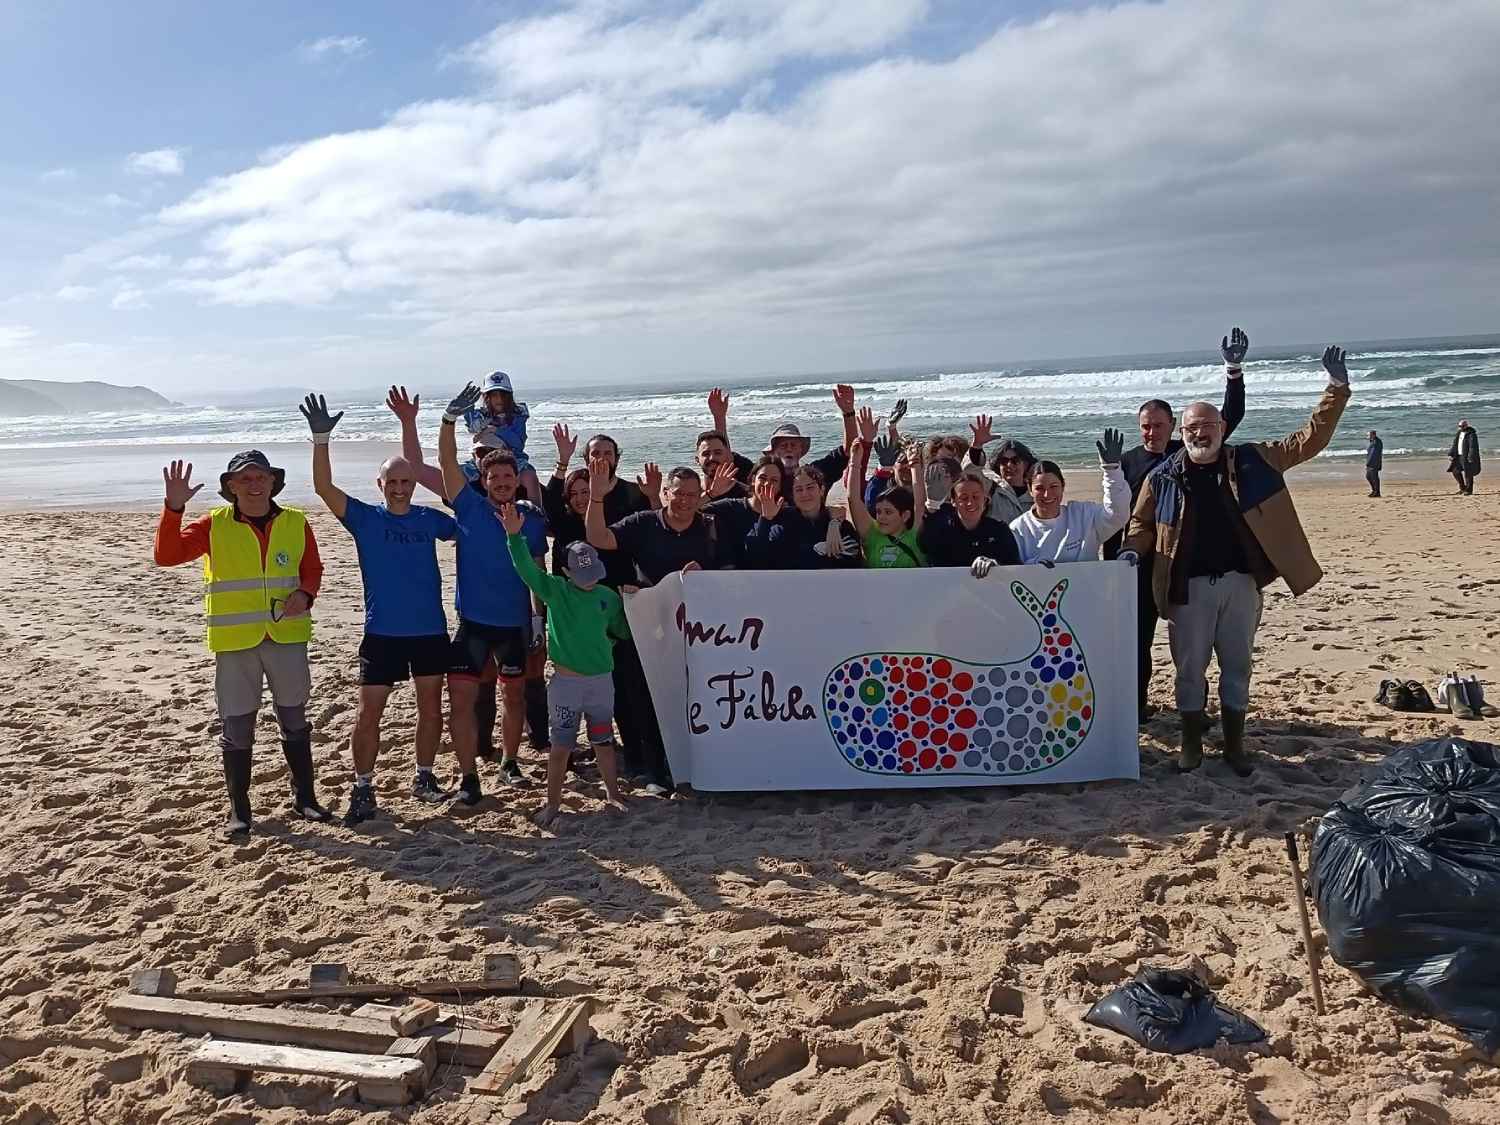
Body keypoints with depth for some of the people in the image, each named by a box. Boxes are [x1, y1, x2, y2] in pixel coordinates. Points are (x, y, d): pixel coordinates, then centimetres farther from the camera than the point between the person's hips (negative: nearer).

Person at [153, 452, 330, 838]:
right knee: (237, 727, 5)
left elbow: (313, 570, 11)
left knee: (295, 721, 13)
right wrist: (173, 507, -24)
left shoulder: (296, 523, 1)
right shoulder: (214, 525, -3)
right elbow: (166, 555, -12)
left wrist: (305, 594, -11)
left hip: (287, 636, 1)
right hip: (235, 642, -1)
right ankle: (238, 810, 18)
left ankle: (304, 796, 28)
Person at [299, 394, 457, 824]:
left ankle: (424, 778, 26)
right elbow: (324, 487, -15)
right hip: (382, 632, -2)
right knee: (368, 712, -1)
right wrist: (321, 438, -26)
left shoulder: (429, 519, 4)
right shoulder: (365, 518, -3)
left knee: (431, 706, 10)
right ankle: (363, 788, 11)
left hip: (429, 630, 3)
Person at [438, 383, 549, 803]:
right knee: (461, 698, -7)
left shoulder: (532, 519, 0)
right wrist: (451, 418, -24)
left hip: (515, 622, 2)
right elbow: (447, 462, -12)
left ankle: (509, 762, 33)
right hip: (474, 622, -2)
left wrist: (540, 615, 3)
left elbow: (538, 570, 7)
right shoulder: (470, 508, -3)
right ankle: (468, 776, 2)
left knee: (515, 696, 15)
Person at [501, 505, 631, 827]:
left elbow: (622, 631, 14)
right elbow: (526, 568, -20)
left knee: (604, 741, 14)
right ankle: (553, 801, 18)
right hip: (566, 682, -2)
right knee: (561, 745, 4)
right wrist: (514, 536, -34)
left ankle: (612, 792, 31)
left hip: (602, 679, 2)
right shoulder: (554, 590, -6)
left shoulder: (608, 597, 2)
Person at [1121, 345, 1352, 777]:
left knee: (1238, 666, 9)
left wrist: (1336, 390, -4)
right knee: (1189, 667, 6)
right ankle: (1191, 744, 20)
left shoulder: (1253, 461, 3)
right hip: (1189, 586, -1)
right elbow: (1141, 523, 10)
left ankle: (1234, 745, 22)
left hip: (1240, 582, 1)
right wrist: (1133, 550, -11)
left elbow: (1307, 440, 4)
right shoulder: (1162, 477, 1)